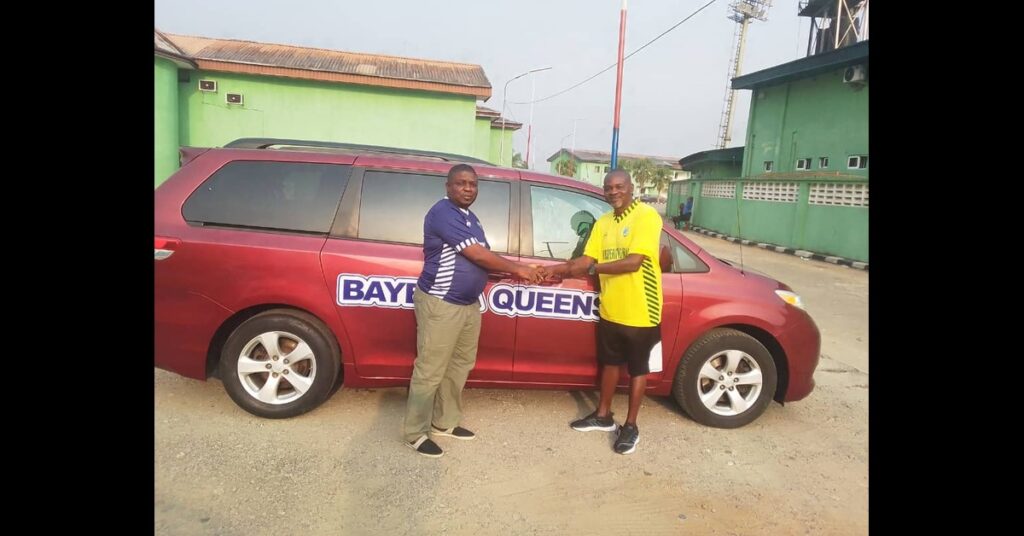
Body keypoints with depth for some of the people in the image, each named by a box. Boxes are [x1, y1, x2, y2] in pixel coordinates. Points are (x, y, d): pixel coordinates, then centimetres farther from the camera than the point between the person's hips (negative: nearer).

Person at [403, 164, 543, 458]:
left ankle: (444, 422, 31)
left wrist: (515, 271, 1)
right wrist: (518, 269, -12)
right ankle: (416, 434, 11)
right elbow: (476, 255, -20)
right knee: (430, 371, -2)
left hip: (468, 304, 10)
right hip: (440, 304, -10)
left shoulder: (470, 217, 15)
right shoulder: (443, 213, -16)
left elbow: (482, 257, 16)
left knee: (459, 365, 16)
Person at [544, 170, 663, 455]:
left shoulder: (647, 216, -15)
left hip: (639, 311, -6)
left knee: (638, 368, 9)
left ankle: (630, 426, 23)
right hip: (610, 309, 6)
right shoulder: (603, 222, 8)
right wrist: (556, 269, -12)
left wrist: (591, 269, -25)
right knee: (609, 363, 19)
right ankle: (603, 415, 35)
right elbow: (587, 259, 3)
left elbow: (634, 262, -24)